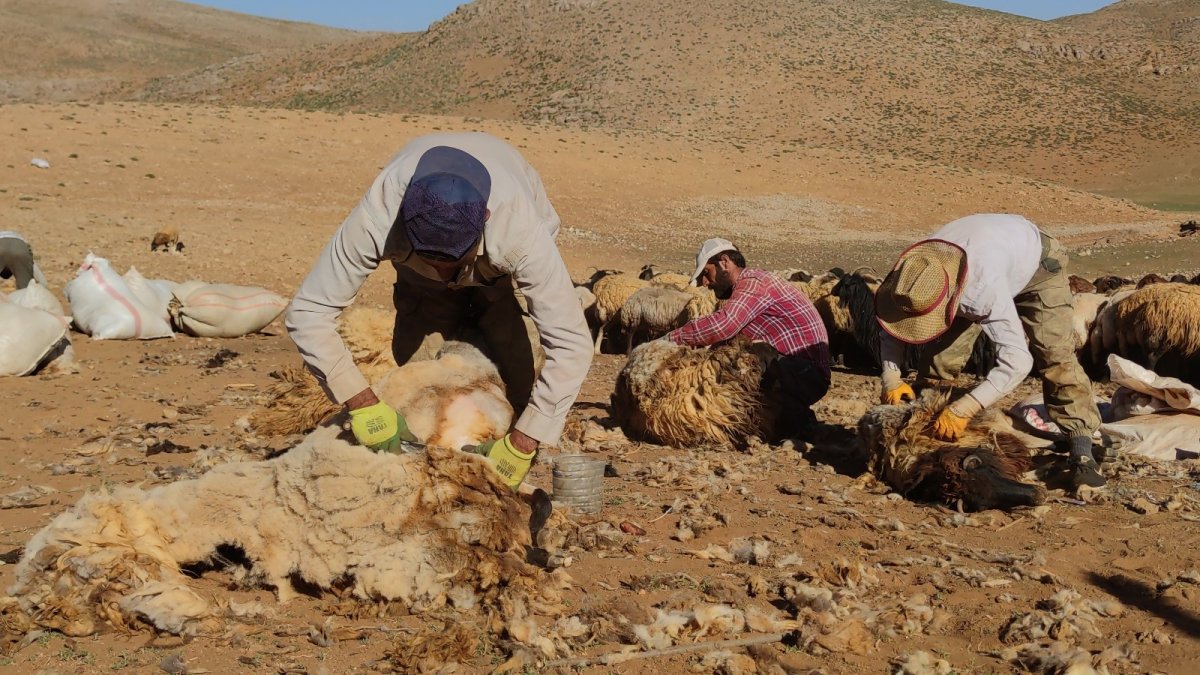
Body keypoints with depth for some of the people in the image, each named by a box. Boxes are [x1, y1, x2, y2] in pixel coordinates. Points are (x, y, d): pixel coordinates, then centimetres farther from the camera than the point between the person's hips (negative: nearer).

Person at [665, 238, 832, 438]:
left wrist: (671, 338, -18)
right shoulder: (749, 284, 20)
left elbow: (723, 325, -28)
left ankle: (794, 416, -11)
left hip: (805, 374, -10)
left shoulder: (753, 282, -11)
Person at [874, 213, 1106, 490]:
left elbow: (1017, 360, -49)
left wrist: (963, 410, -53)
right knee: (939, 357, -7)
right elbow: (890, 328, -12)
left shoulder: (985, 286, -50)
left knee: (1055, 357, -21)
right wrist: (891, 379, -28)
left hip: (1036, 262, -5)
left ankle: (1082, 454, -16)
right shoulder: (916, 275, -32)